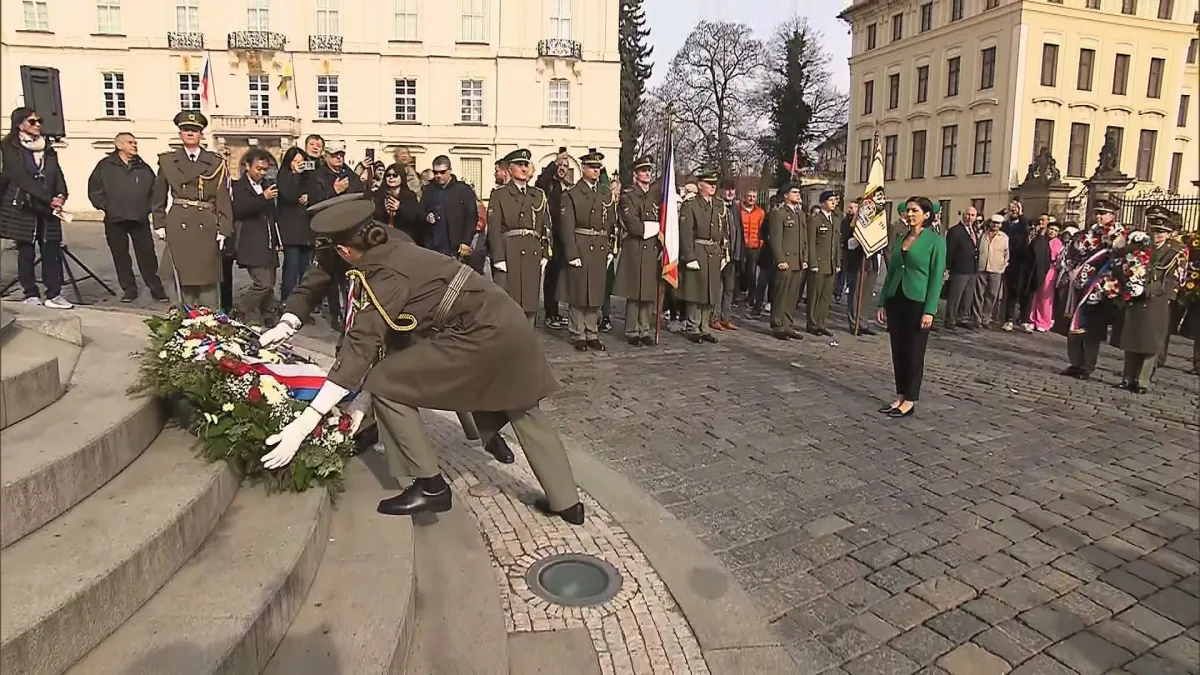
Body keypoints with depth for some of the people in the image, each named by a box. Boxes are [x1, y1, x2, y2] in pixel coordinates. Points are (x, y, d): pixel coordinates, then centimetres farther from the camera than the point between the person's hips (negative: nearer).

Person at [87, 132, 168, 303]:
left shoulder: (144, 168, 9)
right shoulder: (105, 166, 4)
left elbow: (154, 191, 15)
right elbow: (94, 190, 8)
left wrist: (148, 208, 5)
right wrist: (104, 206, 0)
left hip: (140, 220, 0)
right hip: (114, 220, 0)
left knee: (147, 255, -3)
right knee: (121, 256, 5)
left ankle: (156, 289, 3)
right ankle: (129, 289, 14)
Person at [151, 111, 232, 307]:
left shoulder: (215, 163, 7)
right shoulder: (167, 161, 11)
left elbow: (223, 199, 3)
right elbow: (159, 198, 16)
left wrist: (223, 229, -4)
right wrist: (160, 225, 9)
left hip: (207, 227, -1)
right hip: (178, 227, 1)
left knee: (209, 281, 0)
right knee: (183, 280, 2)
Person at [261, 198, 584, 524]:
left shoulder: (384, 275, -13)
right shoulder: (396, 251, 11)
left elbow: (361, 347, -19)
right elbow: (393, 331, 17)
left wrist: (305, 422, -19)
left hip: (482, 335, -10)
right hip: (508, 323, 10)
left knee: (385, 384, -1)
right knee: (522, 410, 25)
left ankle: (430, 486, 8)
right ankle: (567, 502, 34)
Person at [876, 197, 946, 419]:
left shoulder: (935, 241, -6)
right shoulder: (900, 239, 11)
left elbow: (937, 277, -10)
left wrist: (929, 310, -15)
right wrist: (882, 302, 10)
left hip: (917, 302, -6)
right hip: (895, 300, 6)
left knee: (914, 353, 1)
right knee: (898, 352, 9)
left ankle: (910, 401, 9)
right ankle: (900, 396, 18)